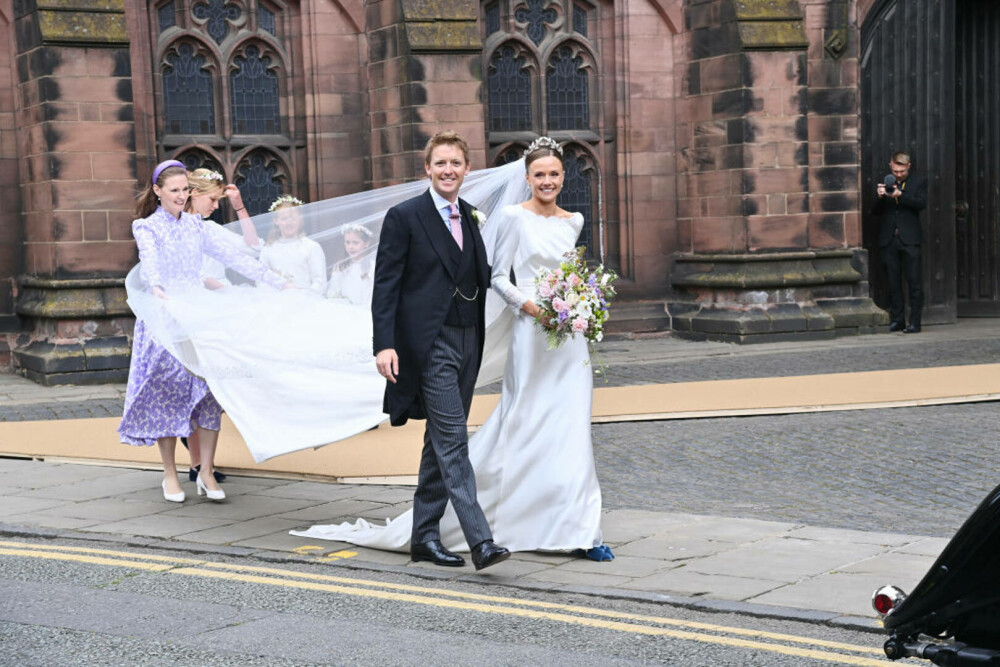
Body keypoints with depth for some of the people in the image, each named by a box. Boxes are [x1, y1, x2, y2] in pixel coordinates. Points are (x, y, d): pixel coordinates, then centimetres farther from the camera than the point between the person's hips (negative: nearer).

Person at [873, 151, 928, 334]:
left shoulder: (918, 181, 6)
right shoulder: (885, 183, 13)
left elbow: (922, 203, -10)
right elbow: (875, 212, 10)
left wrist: (899, 195, -21)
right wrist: (879, 197, -10)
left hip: (909, 239, -3)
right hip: (889, 240, 3)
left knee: (914, 282, -5)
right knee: (893, 282, 6)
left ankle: (915, 322, -2)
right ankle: (897, 320, 12)